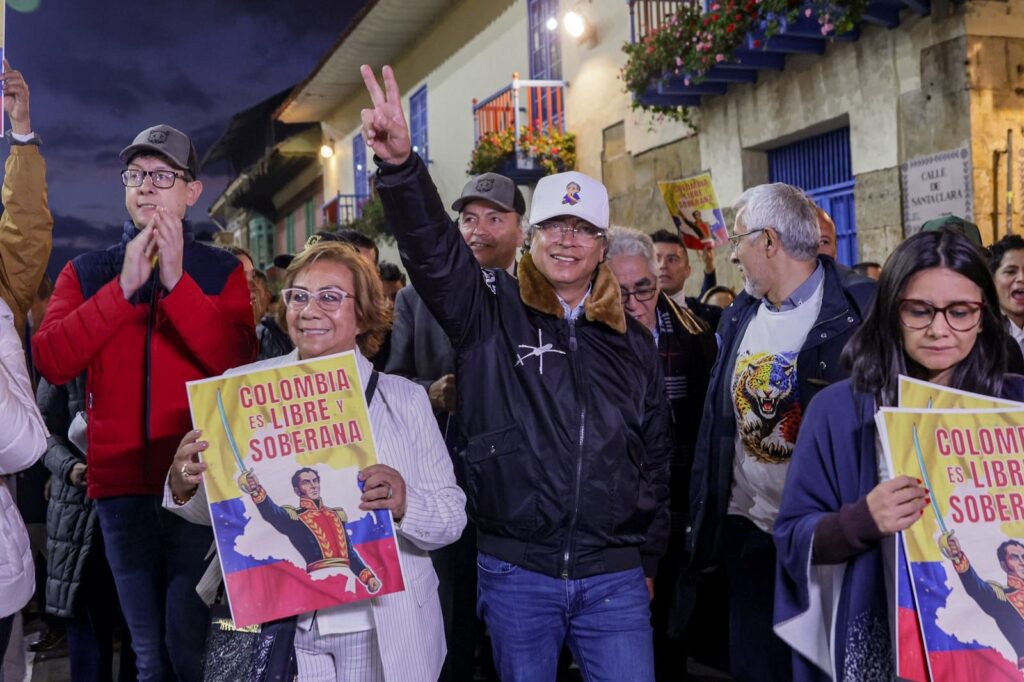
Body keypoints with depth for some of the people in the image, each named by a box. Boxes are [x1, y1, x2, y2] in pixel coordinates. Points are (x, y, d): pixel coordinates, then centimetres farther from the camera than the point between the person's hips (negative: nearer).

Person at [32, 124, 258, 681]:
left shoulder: (222, 271, 3)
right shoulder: (87, 272, 8)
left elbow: (236, 363, -13)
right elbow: (50, 362, -8)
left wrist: (178, 282, -21)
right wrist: (124, 288, -16)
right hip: (120, 483, 2)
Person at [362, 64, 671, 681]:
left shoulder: (633, 341, 8)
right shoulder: (491, 311, -1)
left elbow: (656, 457, 13)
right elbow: (432, 249, -19)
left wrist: (649, 560, 14)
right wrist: (401, 166, -36)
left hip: (614, 577, 2)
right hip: (516, 571, -1)